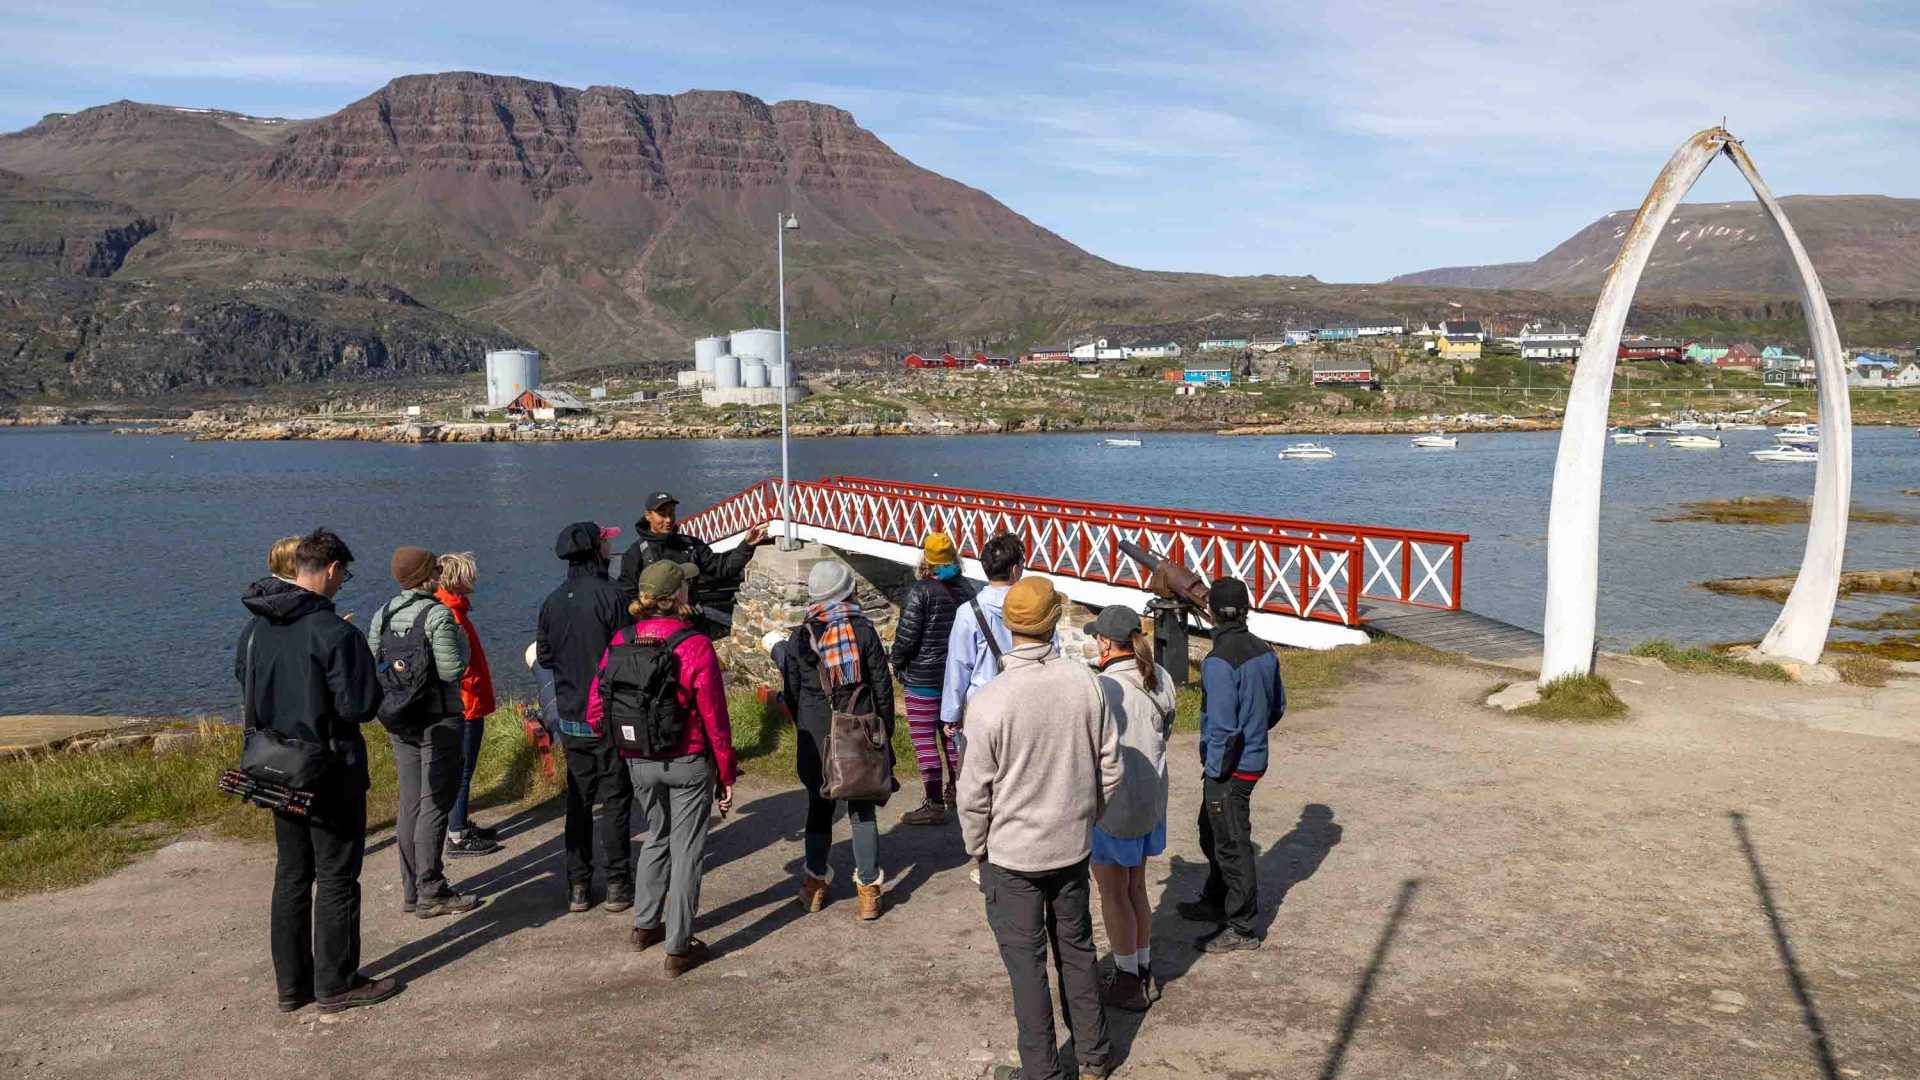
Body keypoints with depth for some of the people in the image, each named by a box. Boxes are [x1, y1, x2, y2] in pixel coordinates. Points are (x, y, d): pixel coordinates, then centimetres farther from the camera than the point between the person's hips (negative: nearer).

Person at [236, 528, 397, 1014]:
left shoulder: (254, 628, 3)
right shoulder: (333, 631, -20)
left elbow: (245, 685, 13)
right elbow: (359, 705, -21)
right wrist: (380, 682, 0)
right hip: (331, 772, -7)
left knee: (291, 874, 16)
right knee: (336, 877, 4)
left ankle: (291, 983, 24)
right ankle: (337, 984, 12)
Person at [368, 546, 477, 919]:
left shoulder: (383, 614, 6)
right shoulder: (438, 615, -16)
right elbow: (452, 670, -19)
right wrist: (462, 646, -1)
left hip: (399, 721, 7)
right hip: (439, 720, -7)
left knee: (409, 803, 13)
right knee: (435, 803, -1)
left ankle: (411, 890, 20)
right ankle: (430, 893, 2)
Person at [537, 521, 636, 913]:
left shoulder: (553, 601, 3)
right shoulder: (609, 595, -15)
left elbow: (544, 656, 10)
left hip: (570, 716, 5)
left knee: (578, 798, 12)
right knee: (616, 797, 4)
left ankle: (578, 887, 16)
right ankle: (617, 884, 9)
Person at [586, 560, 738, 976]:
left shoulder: (621, 642, -6)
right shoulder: (695, 646, -18)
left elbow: (595, 711, -2)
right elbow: (714, 718, -14)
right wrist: (727, 774, -3)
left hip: (639, 763, 5)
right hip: (688, 762, -4)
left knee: (657, 836, 26)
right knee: (686, 849, 8)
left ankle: (644, 926, 35)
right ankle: (678, 949, 14)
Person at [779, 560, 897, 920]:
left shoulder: (799, 637, -2)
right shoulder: (864, 631, -7)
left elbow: (791, 691, 4)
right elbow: (882, 687, -4)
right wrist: (886, 732, 6)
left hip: (815, 736, 1)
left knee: (819, 807, 16)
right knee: (863, 810, 7)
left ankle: (814, 883, 22)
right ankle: (868, 889, 8)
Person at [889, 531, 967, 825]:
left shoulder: (919, 590, -16)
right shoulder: (963, 588, 2)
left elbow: (907, 636, -18)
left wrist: (897, 663, -1)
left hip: (923, 676, -7)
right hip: (957, 673, 7)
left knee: (924, 738, -1)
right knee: (950, 732, 21)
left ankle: (934, 805, -2)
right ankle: (955, 789, 35)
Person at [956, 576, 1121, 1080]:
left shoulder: (990, 701, -23)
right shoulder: (1085, 681, -12)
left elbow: (975, 792, -15)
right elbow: (1110, 767, -2)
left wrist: (976, 846, 2)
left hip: (1012, 853, -4)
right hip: (1073, 846, 4)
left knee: (1026, 961, 11)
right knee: (1076, 947, 21)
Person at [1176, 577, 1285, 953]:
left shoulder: (1219, 662, -24)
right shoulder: (1265, 651, 1)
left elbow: (1222, 727, -24)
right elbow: (1278, 706, 11)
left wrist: (1216, 772, -13)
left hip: (1229, 766, -9)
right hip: (1256, 757, 9)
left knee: (1231, 843, 4)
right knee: (1212, 833, 25)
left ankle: (1241, 927, 16)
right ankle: (1216, 901, 41)